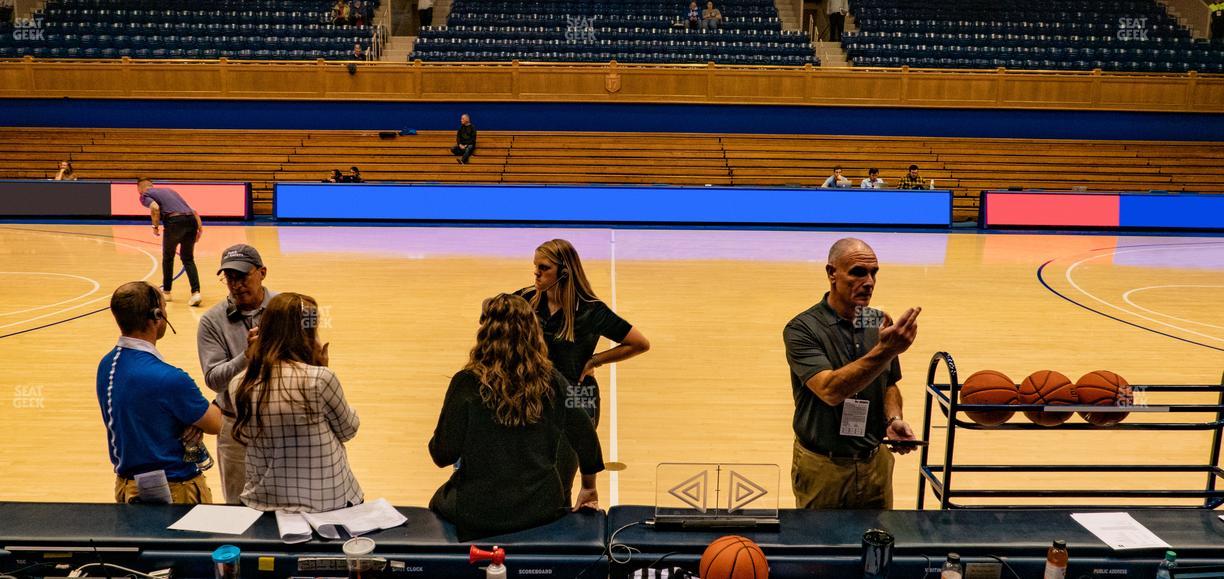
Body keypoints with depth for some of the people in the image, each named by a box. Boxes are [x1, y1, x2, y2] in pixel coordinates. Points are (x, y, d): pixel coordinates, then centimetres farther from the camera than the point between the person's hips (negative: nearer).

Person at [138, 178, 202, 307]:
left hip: (174, 221, -5)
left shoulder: (145, 195, 14)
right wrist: (199, 226, 20)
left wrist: (155, 226, 2)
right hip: (191, 220, 5)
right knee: (188, 259, 16)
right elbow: (192, 210, 25)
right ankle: (196, 292, -1)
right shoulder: (168, 190, 33)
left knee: (168, 258, 19)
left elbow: (155, 207, -10)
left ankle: (166, 292, 29)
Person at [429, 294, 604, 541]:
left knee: (439, 502, 31)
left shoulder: (467, 384, -17)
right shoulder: (552, 382, -7)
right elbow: (585, 438, 2)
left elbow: (443, 455, -14)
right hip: (541, 510, 4)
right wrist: (589, 488, 18)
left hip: (479, 512, -3)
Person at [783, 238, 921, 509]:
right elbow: (830, 390, -28)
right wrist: (885, 351, -38)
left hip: (875, 464, 5)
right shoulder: (802, 329, -15)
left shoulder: (880, 323, 3)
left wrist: (893, 419, -5)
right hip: (822, 468, -4)